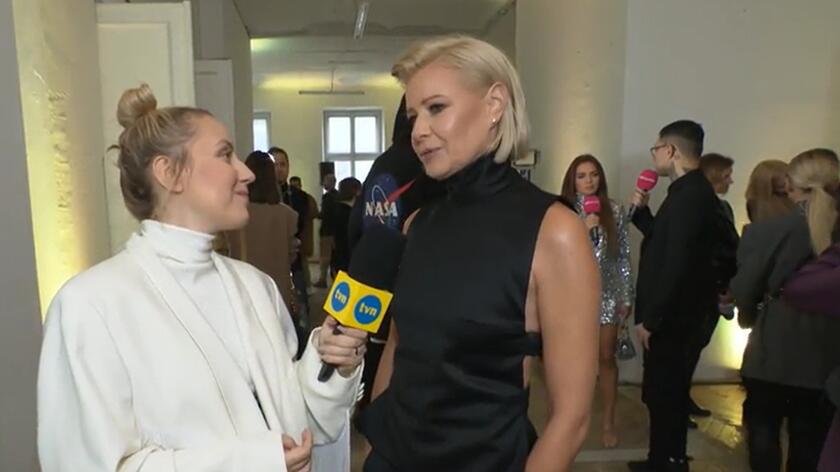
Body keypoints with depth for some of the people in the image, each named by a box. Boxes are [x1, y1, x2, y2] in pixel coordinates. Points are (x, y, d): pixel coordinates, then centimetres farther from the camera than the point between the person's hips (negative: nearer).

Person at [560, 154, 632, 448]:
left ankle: (608, 422, 22)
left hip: (607, 294, 1)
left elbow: (623, 256, 2)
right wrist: (582, 229, -20)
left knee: (606, 358, 9)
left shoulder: (615, 211, 0)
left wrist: (626, 297, 1)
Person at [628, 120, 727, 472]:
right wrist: (642, 210, 8)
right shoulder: (691, 190, 10)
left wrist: (650, 318, -20)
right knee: (666, 389, 19)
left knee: (664, 391, 2)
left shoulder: (689, 194, -21)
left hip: (670, 313, -10)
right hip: (671, 310, 10)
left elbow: (676, 263, -26)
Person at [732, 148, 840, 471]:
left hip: (773, 347, -2)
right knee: (810, 438, 16)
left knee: (763, 426, 16)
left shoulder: (767, 230, -15)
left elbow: (744, 290, -10)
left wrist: (750, 317, 11)